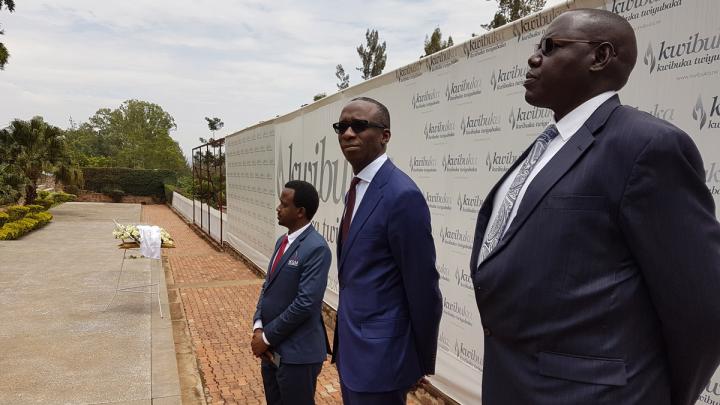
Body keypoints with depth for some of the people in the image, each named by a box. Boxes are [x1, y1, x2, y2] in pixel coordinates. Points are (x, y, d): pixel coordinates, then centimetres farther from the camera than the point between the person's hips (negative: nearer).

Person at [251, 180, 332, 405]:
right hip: (273, 347, 8)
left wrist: (267, 337, -14)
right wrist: (259, 327, -3)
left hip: (297, 352, -8)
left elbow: (305, 303, -24)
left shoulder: (316, 248, -21)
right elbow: (268, 287, 11)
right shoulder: (283, 241, 8)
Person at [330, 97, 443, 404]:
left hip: (380, 353, -9)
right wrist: (345, 339, 18)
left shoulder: (402, 195, -22)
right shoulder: (356, 189, 8)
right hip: (350, 346, 9)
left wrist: (423, 359, -8)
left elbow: (423, 286, -18)